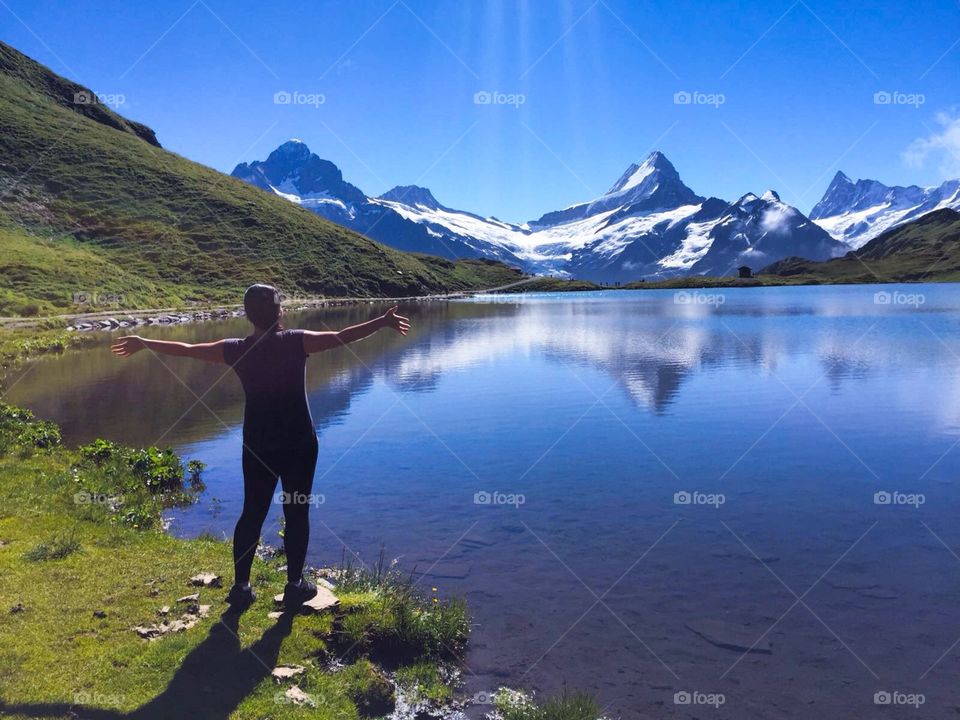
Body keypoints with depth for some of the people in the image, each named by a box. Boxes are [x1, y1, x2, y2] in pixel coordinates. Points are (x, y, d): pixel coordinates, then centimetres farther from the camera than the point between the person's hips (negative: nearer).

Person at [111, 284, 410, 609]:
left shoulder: (237, 350, -1)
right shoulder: (296, 342, -11)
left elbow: (186, 349, 8)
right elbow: (343, 337, -14)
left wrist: (143, 342, 22)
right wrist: (383, 321, -8)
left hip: (258, 446, 3)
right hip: (298, 444, -3)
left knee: (252, 513, 12)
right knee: (297, 513, 7)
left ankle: (241, 586, 17)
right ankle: (295, 585, 15)